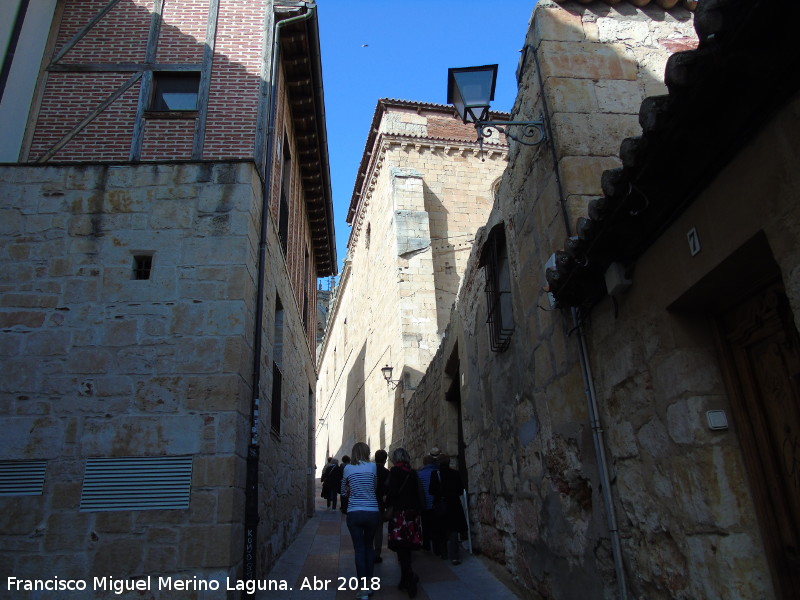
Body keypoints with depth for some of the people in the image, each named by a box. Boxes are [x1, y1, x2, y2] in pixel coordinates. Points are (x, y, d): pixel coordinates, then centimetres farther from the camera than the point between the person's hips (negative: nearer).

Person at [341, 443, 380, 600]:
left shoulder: (347, 468, 1)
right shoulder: (372, 467, -2)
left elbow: (344, 490, 12)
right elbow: (375, 487, 8)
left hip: (354, 513, 0)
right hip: (372, 512, 1)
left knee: (359, 548, 4)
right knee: (369, 546, 17)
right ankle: (369, 583, 22)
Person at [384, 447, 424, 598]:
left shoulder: (395, 471, -9)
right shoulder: (413, 472, 9)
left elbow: (392, 491, -15)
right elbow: (418, 492, 12)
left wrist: (387, 505, 0)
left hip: (400, 512, -7)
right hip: (413, 512, 7)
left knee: (401, 547, -5)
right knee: (407, 547, 15)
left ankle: (409, 575, -19)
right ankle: (406, 579, 22)